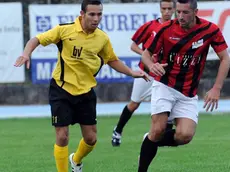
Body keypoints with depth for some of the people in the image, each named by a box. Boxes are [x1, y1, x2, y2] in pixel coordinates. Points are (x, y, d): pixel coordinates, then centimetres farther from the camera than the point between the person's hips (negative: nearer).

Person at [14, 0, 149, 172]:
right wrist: (26, 54, -26)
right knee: (62, 136, -7)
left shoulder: (103, 38, -3)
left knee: (91, 138, 8)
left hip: (86, 92, 4)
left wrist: (132, 72, 2)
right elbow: (37, 40, -8)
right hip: (61, 89, -4)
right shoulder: (65, 30, -15)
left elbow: (112, 60, 13)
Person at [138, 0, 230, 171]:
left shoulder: (210, 30, -10)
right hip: (165, 86, -1)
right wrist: (151, 65, -24)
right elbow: (146, 53, 0)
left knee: (185, 135, -14)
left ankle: (153, 142, 15)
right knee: (158, 130, -16)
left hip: (189, 94, 1)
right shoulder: (166, 28, -11)